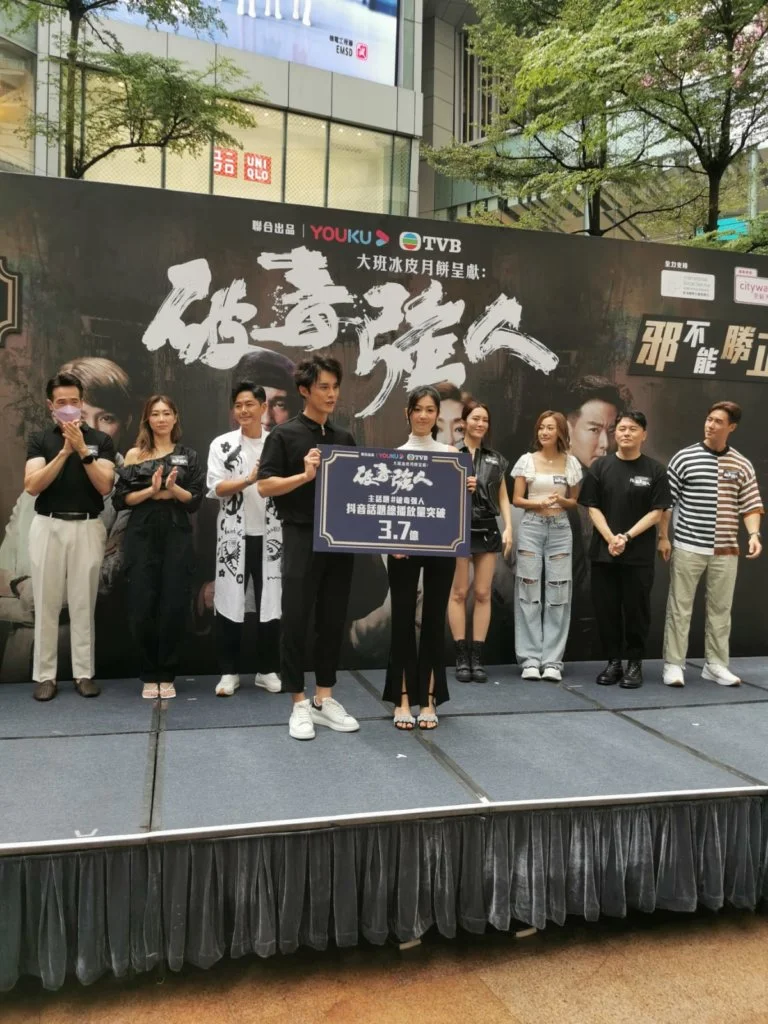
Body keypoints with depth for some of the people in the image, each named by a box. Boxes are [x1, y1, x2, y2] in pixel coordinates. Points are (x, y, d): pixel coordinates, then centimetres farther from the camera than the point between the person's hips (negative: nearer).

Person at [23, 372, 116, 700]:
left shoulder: (100, 439, 3)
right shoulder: (40, 440, 4)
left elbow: (105, 486, -8)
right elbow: (32, 486, -9)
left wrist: (82, 449, -17)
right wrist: (65, 452, -17)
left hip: (87, 527, 0)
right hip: (48, 527, 1)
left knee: (83, 603, 4)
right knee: (46, 603, 4)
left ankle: (84, 673, 12)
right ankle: (44, 675, 13)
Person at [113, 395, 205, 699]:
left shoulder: (188, 456, 9)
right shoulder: (135, 455, 7)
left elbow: (196, 500, 3)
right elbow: (122, 498, 0)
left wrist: (173, 489, -14)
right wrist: (151, 490, -14)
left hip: (177, 537, 1)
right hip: (142, 536, 0)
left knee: (174, 606, -1)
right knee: (143, 606, -2)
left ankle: (167, 676, 11)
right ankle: (148, 676, 12)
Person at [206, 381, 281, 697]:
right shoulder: (222, 444, 2)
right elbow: (216, 487, -7)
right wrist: (249, 480, -22)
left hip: (269, 533, 0)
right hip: (234, 534, 0)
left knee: (270, 600, 6)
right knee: (230, 599, 4)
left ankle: (267, 670, 19)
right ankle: (229, 671, 16)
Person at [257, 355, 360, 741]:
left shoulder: (344, 438, 13)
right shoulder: (285, 433, -3)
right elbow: (264, 486, -9)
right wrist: (305, 475, -21)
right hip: (302, 538, -5)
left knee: (333, 621, 9)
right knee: (295, 620, 0)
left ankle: (324, 699, 21)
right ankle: (299, 704, 12)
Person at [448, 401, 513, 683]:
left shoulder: (496, 459, 14)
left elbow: (503, 497, 13)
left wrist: (508, 528, 4)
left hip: (488, 530, 4)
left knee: (483, 593, 4)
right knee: (459, 593, 0)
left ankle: (477, 657, 10)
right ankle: (462, 657, 8)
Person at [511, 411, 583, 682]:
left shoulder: (571, 463, 6)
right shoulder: (527, 460, 3)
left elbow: (574, 502, 12)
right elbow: (517, 499, 3)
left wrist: (561, 501, -9)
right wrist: (538, 503, -15)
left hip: (560, 530, 1)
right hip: (531, 528, -1)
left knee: (558, 594, -1)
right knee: (529, 591, -2)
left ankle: (553, 661, 5)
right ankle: (530, 659, 4)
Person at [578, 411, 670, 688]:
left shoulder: (655, 470, 2)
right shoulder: (600, 466, 6)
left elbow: (656, 512, -2)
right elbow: (593, 507, 2)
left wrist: (627, 536, -14)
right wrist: (610, 538, -12)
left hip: (639, 554, -1)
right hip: (603, 552, 2)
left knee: (636, 609, 3)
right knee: (606, 609, 5)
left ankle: (635, 663, 16)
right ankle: (613, 661, 17)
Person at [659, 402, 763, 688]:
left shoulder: (742, 465, 6)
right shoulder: (684, 458, -2)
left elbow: (751, 506, 8)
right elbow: (666, 501, 0)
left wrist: (754, 534, -9)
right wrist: (663, 537, -4)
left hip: (726, 551, 3)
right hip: (688, 548, -3)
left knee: (720, 609, 10)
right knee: (680, 607, 2)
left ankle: (715, 664, 22)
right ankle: (673, 664, 10)